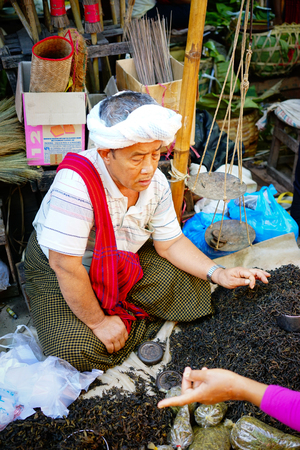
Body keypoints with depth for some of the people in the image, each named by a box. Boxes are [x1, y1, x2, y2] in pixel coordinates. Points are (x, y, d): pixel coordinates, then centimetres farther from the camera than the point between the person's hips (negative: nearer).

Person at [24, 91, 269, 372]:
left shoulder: (156, 183, -16)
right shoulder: (77, 182, -37)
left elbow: (170, 243, -4)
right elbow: (65, 266, -32)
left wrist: (218, 273, -17)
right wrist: (98, 321, -23)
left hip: (122, 262, 5)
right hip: (57, 269, -4)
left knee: (191, 288, -11)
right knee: (78, 352, -24)